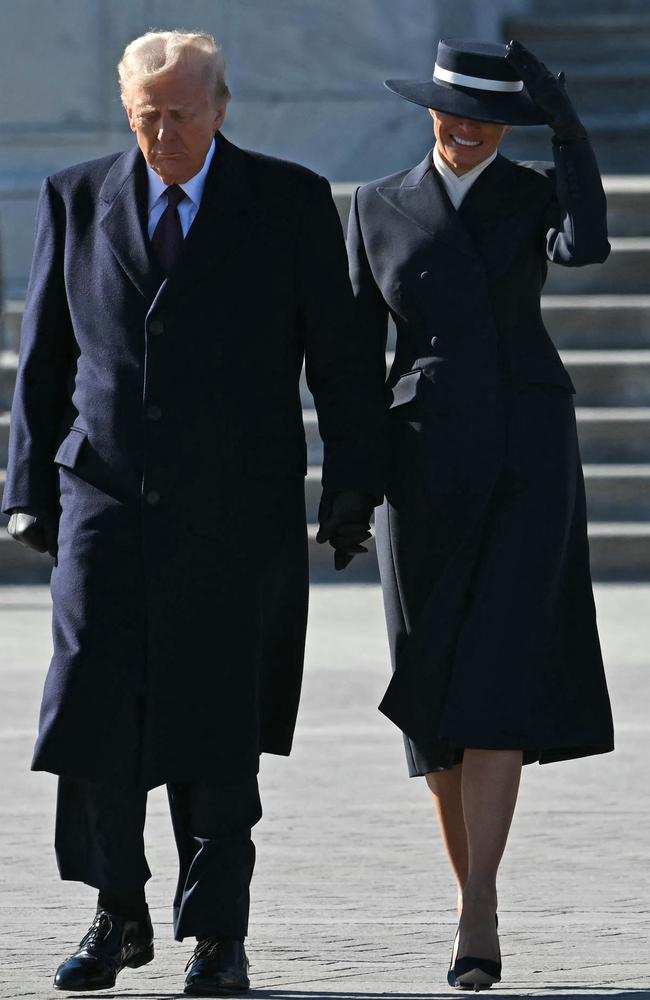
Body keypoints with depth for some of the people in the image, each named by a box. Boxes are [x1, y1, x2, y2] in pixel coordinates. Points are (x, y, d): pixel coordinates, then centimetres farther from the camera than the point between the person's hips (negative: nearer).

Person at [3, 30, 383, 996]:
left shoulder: (291, 203, 2)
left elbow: (339, 355, 3)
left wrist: (352, 485, -2)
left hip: (237, 512, -2)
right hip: (106, 499, 2)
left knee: (217, 733, -1)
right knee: (91, 711, -7)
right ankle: (119, 915, 9)